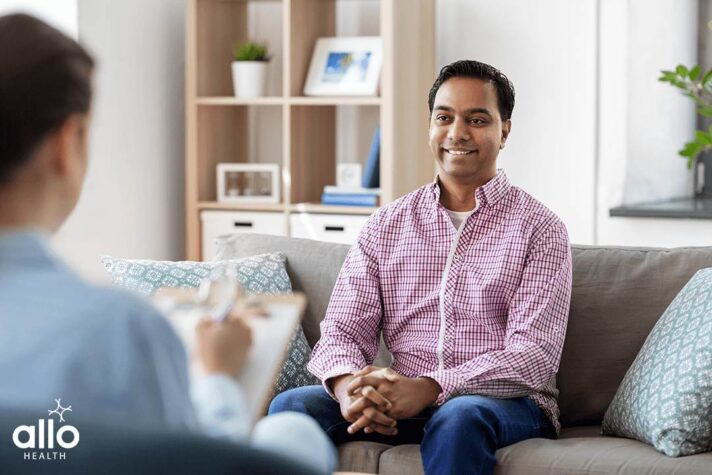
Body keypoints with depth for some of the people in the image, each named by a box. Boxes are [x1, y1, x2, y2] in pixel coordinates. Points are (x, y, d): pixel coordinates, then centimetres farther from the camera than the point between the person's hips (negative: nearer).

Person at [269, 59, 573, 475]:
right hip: (401, 405, 3)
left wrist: (430, 388, -26)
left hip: (505, 403, -3)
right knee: (293, 406, -23)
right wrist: (348, 386, -20)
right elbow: (344, 330, 6)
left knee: (458, 417, -38)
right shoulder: (387, 225, 13)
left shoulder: (539, 229, 1)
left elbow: (534, 357, -10)